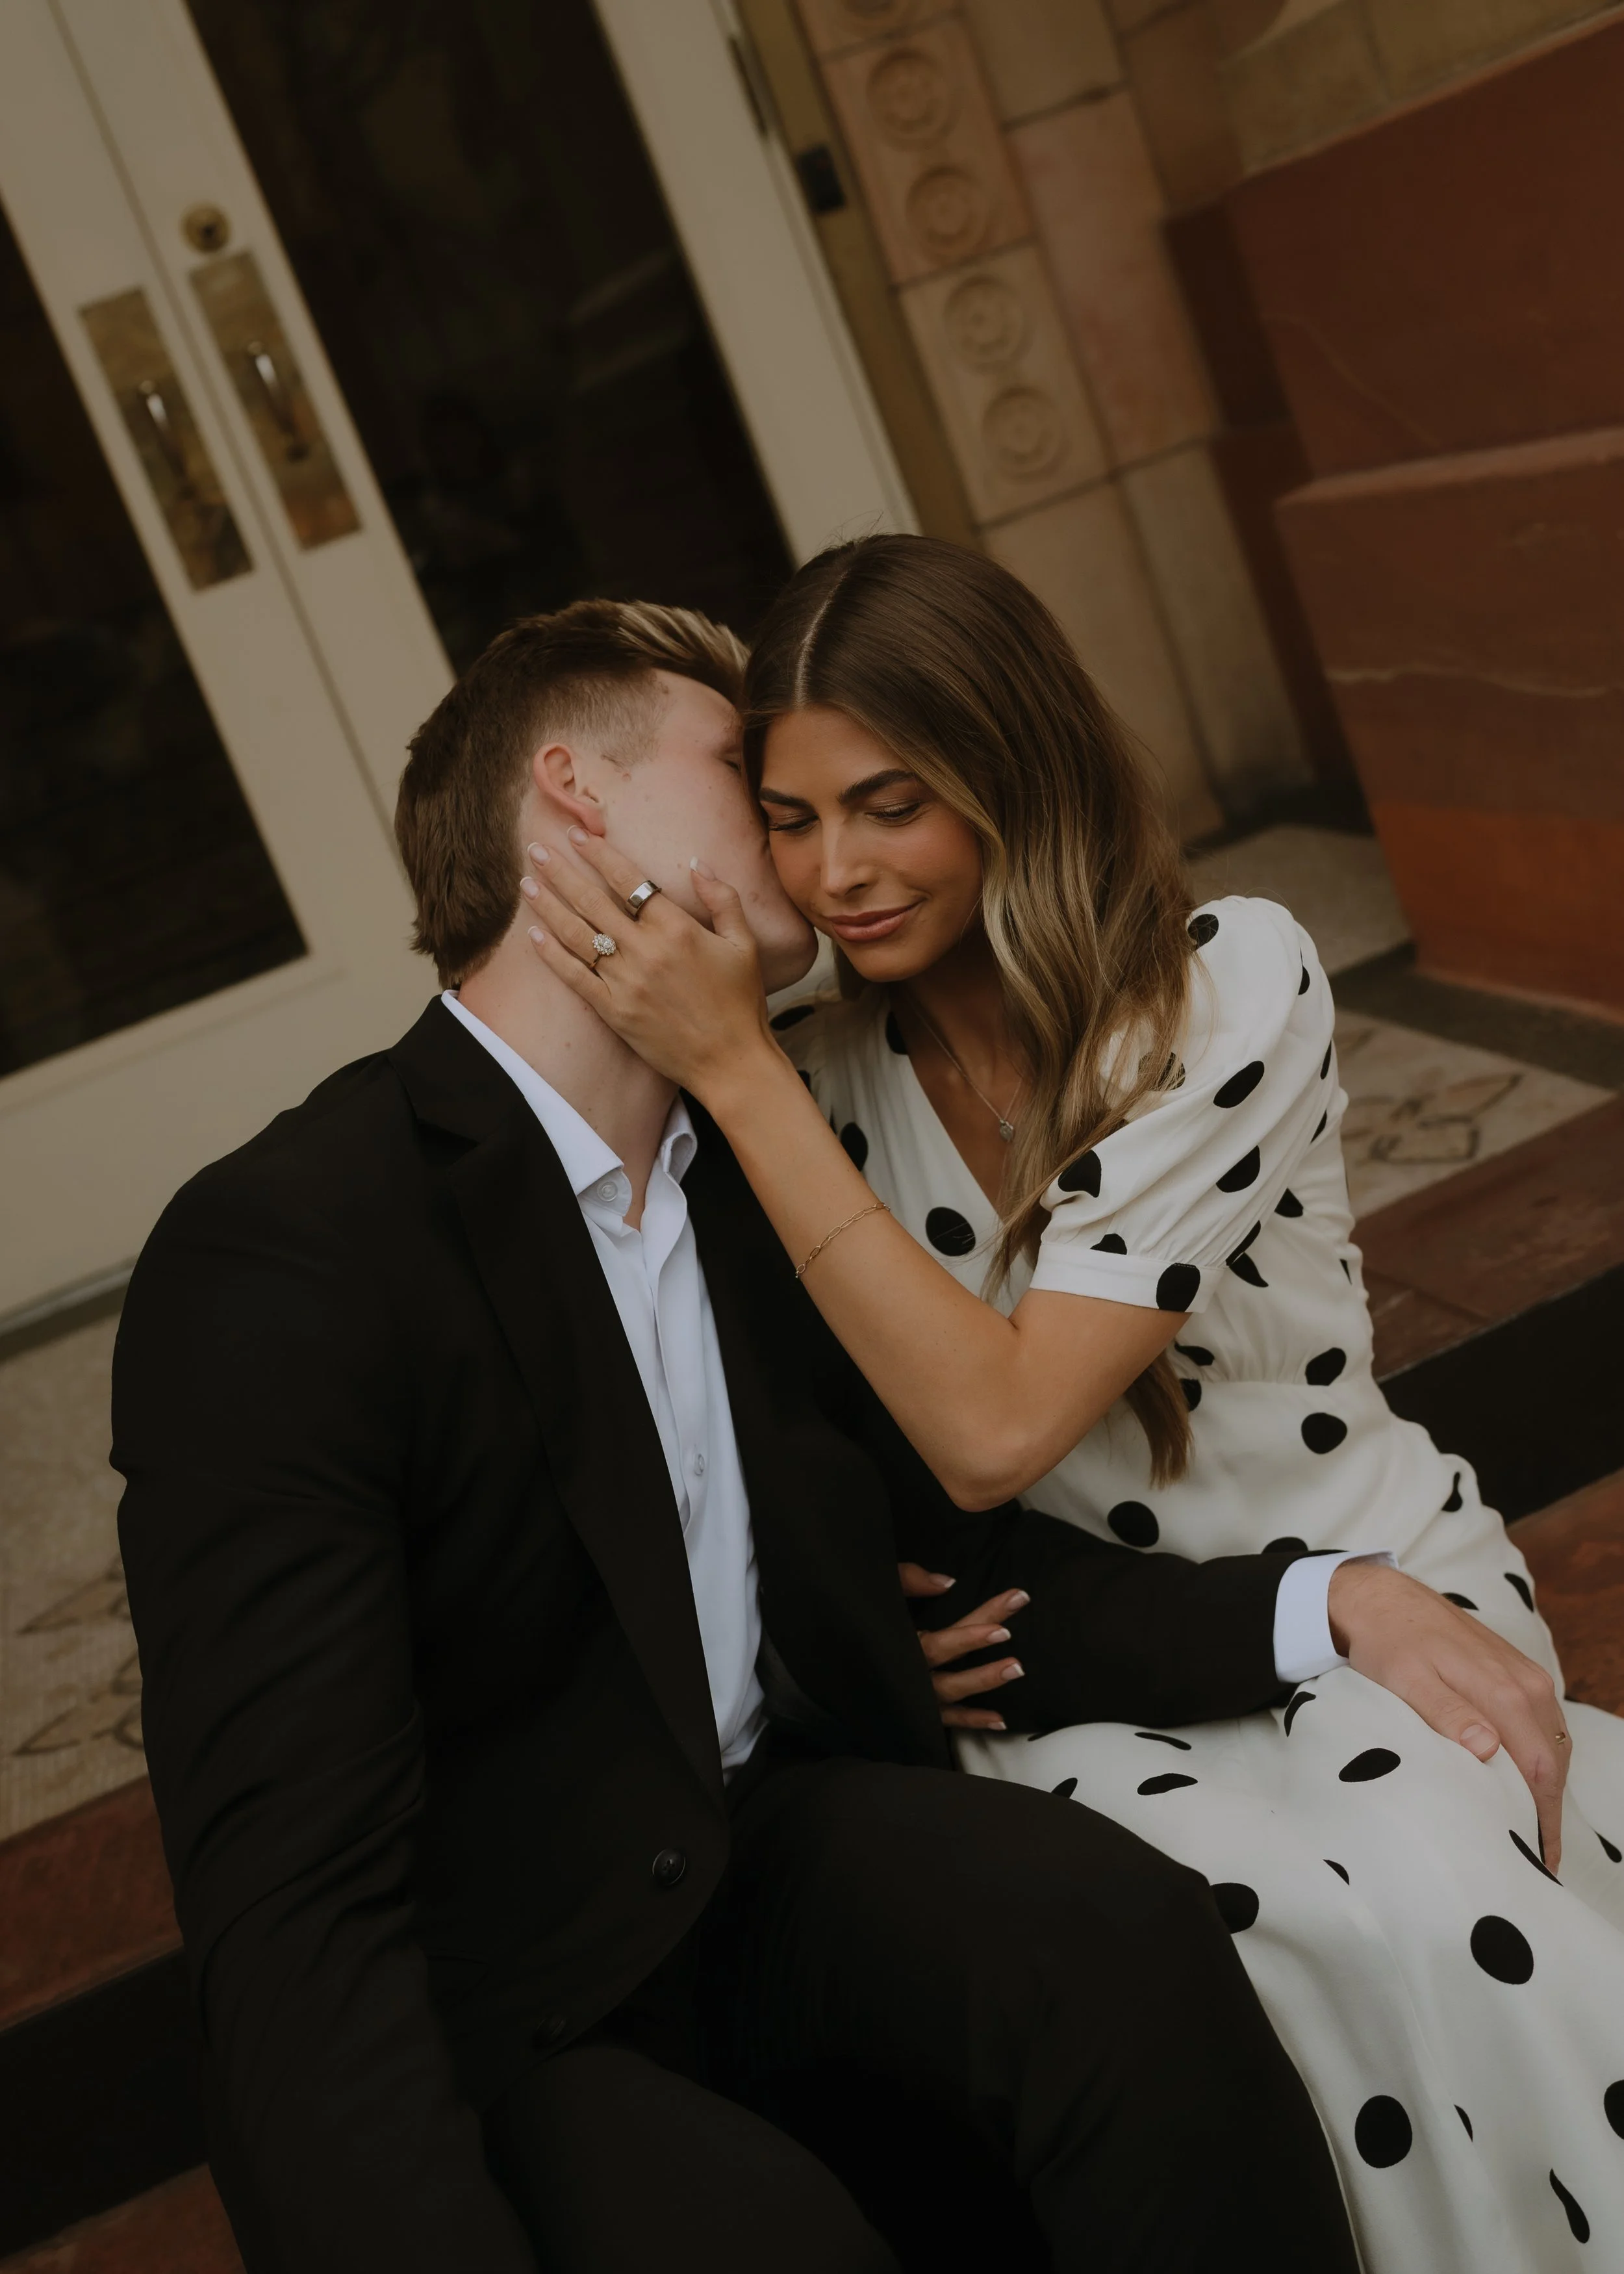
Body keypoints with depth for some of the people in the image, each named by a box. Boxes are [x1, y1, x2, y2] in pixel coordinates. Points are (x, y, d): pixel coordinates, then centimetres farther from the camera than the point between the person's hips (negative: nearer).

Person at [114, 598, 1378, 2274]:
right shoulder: (278, 1255, -18)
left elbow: (967, 1553, 8)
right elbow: (296, 1914, -23)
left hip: (787, 1846, 5)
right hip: (506, 2021, -5)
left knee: (1118, 1932, -24)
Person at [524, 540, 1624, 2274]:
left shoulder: (1231, 981, -14)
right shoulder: (823, 1074, -4)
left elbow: (995, 1426, -24)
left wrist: (734, 1073, -24)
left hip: (1365, 1582, -1)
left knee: (1436, 1892, -32)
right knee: (1345, 1921, -29)